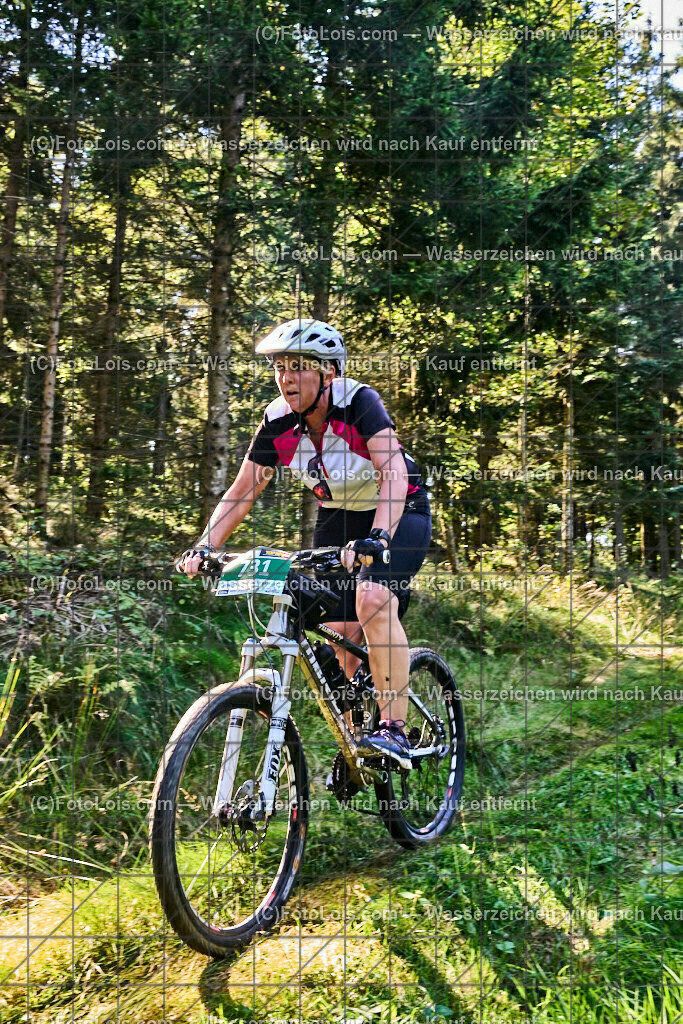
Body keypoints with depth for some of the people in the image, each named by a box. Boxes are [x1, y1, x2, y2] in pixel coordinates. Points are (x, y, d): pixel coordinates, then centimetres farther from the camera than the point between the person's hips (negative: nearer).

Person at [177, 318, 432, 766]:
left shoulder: (360, 403, -26)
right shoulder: (277, 422, -13)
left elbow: (394, 474, -38)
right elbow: (243, 490, -8)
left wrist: (376, 538, -53)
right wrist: (205, 546, -20)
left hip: (401, 514, -4)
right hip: (337, 518, 5)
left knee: (374, 600, -30)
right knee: (338, 634, -3)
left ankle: (394, 729, -20)